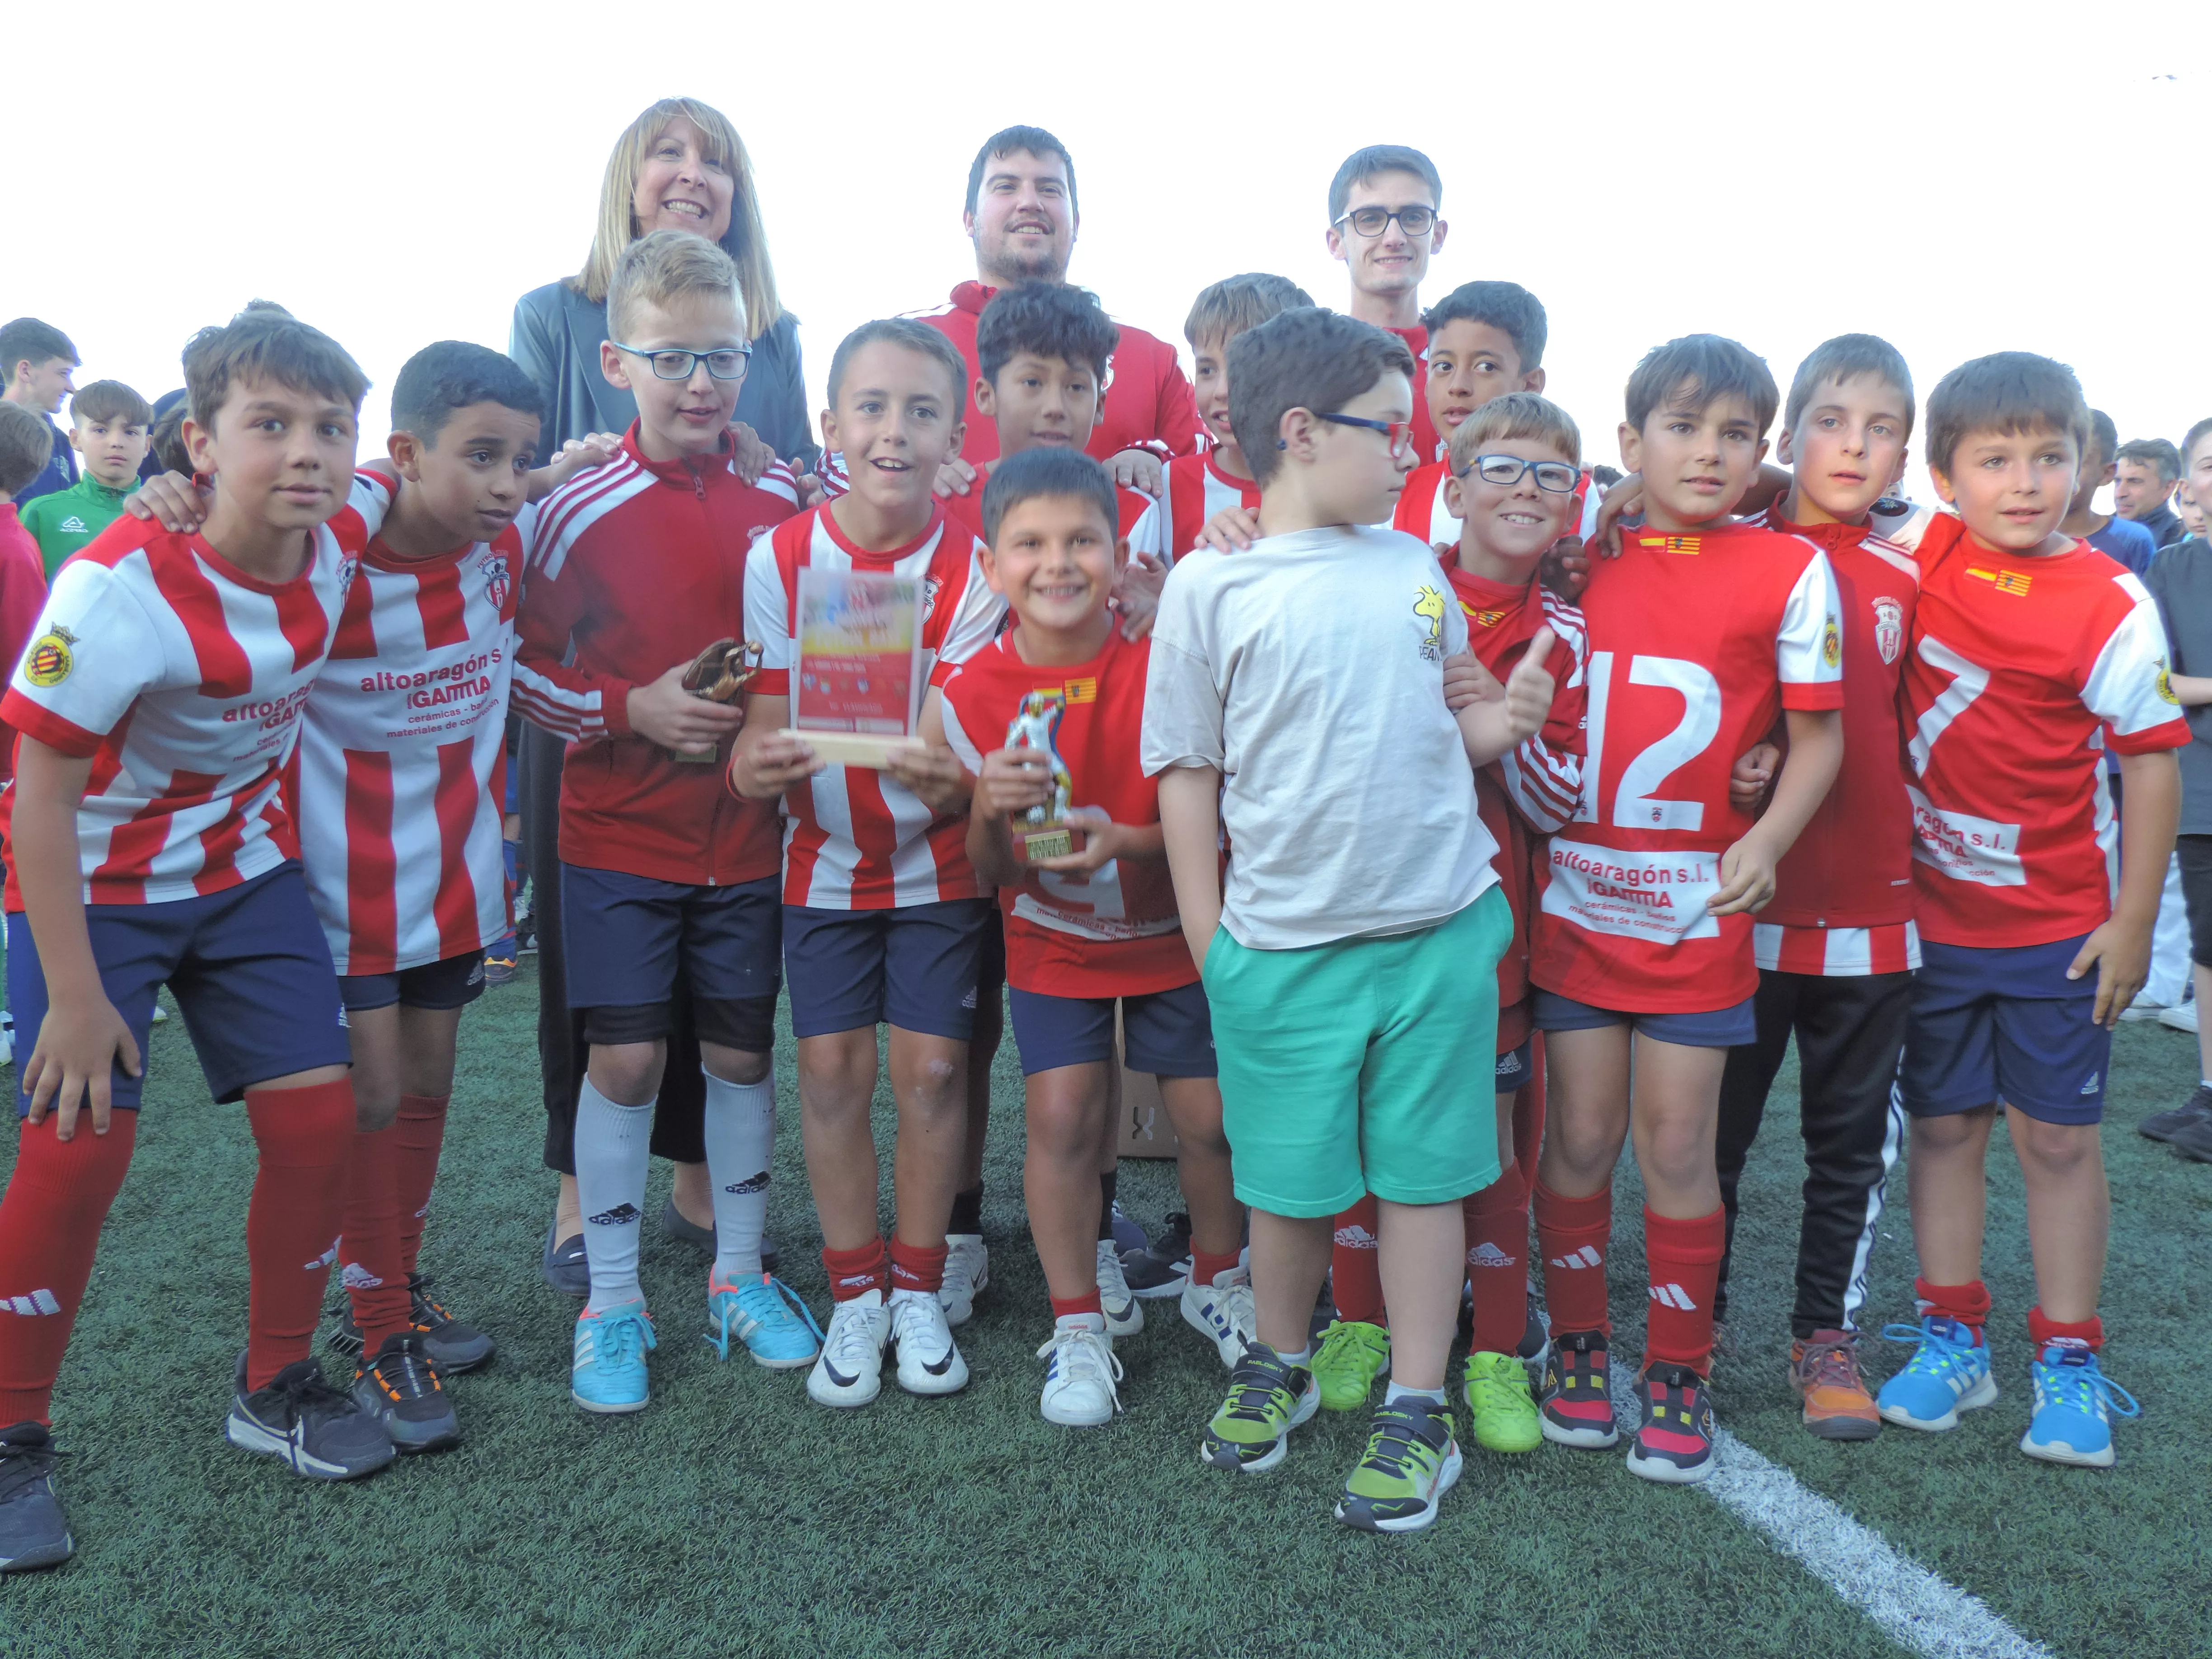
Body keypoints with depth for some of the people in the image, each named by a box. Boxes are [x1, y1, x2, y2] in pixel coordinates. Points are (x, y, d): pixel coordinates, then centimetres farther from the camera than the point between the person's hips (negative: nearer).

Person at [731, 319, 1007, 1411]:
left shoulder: (975, 567, -12)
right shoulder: (780, 558, -10)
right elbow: (768, 711, -10)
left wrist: (945, 780, -41)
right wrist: (754, 765, -34)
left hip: (936, 859, -1)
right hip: (824, 855, 1)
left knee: (932, 1068, 0)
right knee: (832, 1069, 2)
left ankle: (918, 1291, 20)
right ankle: (855, 1297, 19)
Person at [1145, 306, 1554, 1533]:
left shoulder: (1414, 567, 8)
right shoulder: (1211, 587, -4)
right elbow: (1187, 775, -1)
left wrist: (1500, 722, -5)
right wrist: (1210, 947, -3)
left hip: (1442, 932, 3)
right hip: (1284, 947, -2)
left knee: (1424, 1171, 9)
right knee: (1289, 1180, 10)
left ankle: (1417, 1407, 24)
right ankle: (1277, 1362, 36)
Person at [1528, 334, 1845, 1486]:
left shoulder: (1790, 571, -4)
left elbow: (1819, 736, -4)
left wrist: (1768, 839, -16)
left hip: (1698, 906, -2)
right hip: (1576, 894, 2)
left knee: (1675, 1147, 4)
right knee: (1579, 1136, 9)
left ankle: (1678, 1370, 22)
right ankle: (1577, 1346, 27)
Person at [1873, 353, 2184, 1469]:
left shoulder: (2109, 605, -12)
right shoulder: (1926, 553, -4)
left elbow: (2152, 762, -8)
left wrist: (2133, 920, -8)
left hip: (2058, 922, -3)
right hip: (1933, 913, 3)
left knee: (2058, 1135, 6)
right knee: (1943, 1125, 11)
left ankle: (2069, 1362, 19)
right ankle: (1952, 1341, 24)